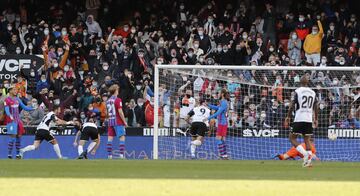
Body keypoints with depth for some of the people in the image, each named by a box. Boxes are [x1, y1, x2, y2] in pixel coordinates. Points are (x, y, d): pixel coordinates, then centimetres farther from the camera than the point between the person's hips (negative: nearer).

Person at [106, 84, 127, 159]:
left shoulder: (108, 101, 11)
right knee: (122, 137, -6)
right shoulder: (118, 100, -10)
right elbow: (120, 112, -14)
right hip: (118, 122, -7)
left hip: (110, 122, 7)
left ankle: (109, 156, 3)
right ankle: (122, 155, -15)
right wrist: (124, 121, -8)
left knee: (110, 138, 4)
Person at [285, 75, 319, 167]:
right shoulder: (313, 92, 10)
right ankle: (308, 161, -2)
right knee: (307, 140, 8)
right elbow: (315, 107, 11)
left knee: (292, 138, 3)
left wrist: (288, 117, 3)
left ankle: (305, 153, -16)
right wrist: (316, 119, 20)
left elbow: (292, 105, -6)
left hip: (299, 119, -5)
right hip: (309, 119, 5)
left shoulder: (298, 91, -4)